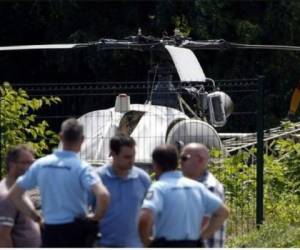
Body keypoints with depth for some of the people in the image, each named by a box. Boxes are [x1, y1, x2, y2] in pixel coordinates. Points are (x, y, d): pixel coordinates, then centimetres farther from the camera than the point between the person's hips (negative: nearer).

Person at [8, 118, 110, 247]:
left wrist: (35, 216, 12)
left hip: (50, 231, 4)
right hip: (75, 231, -4)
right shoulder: (81, 167, -11)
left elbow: (14, 194, 8)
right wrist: (96, 216, -8)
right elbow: (103, 195, -27)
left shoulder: (41, 165, 3)